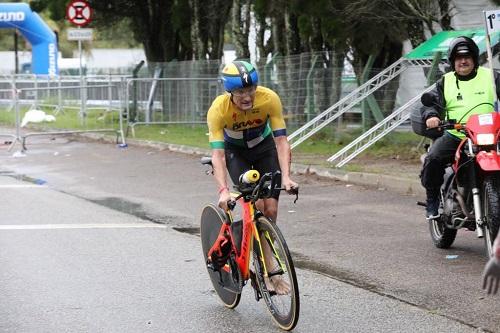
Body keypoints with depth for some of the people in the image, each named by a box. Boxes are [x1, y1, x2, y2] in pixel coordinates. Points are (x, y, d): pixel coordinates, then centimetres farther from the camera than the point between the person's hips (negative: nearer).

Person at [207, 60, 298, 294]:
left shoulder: (269, 99, -30)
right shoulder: (218, 109, -33)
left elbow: (281, 140, -29)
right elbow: (217, 153, -36)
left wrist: (286, 177, -42)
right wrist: (223, 191, -49)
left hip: (264, 147, 2)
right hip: (235, 151, -2)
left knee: (270, 209, -10)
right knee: (256, 203, -23)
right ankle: (270, 272, -19)